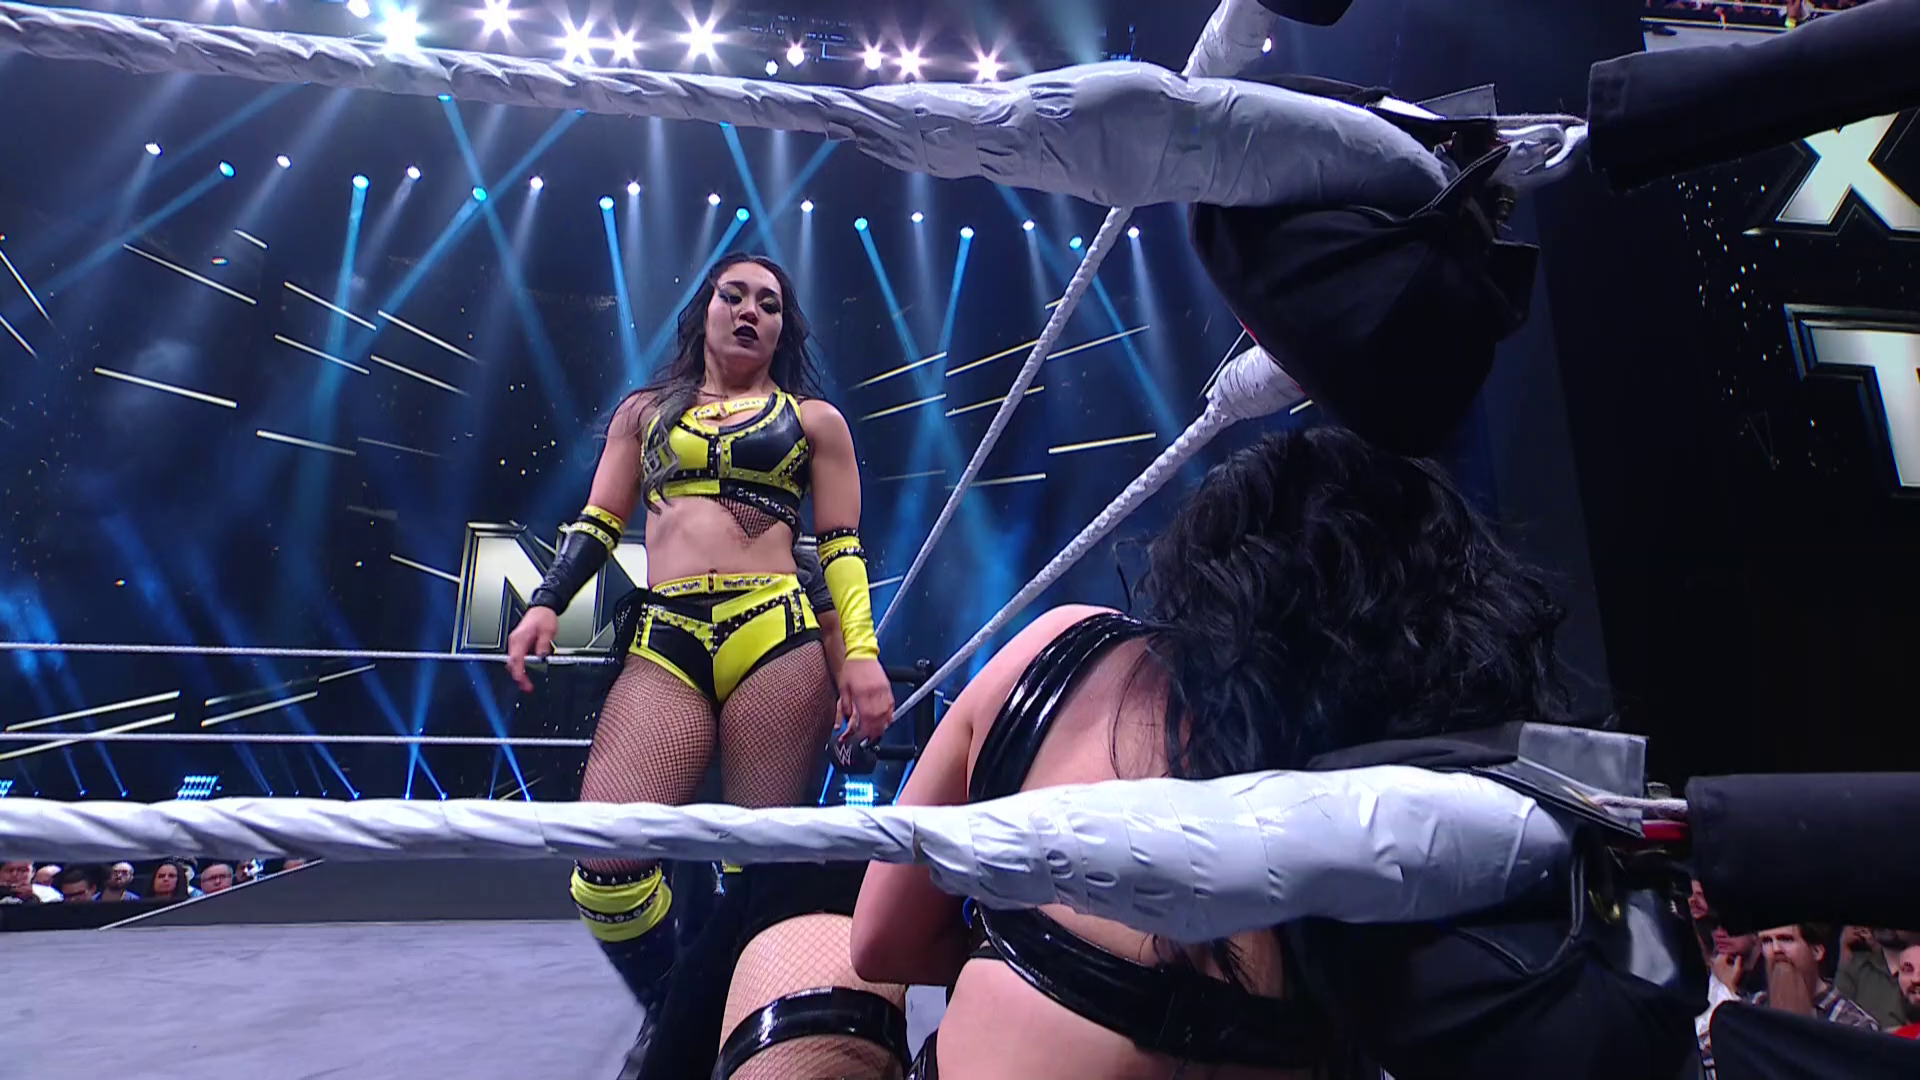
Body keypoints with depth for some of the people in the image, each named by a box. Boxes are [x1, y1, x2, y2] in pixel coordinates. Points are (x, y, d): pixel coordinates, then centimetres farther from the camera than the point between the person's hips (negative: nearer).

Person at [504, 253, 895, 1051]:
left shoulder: (814, 420, 16)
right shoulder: (644, 411, 24)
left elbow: (843, 549, 9)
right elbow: (599, 522, 20)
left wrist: (861, 652, -4)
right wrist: (546, 605, 4)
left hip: (775, 636, -1)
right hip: (664, 643, 2)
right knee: (605, 870, -12)